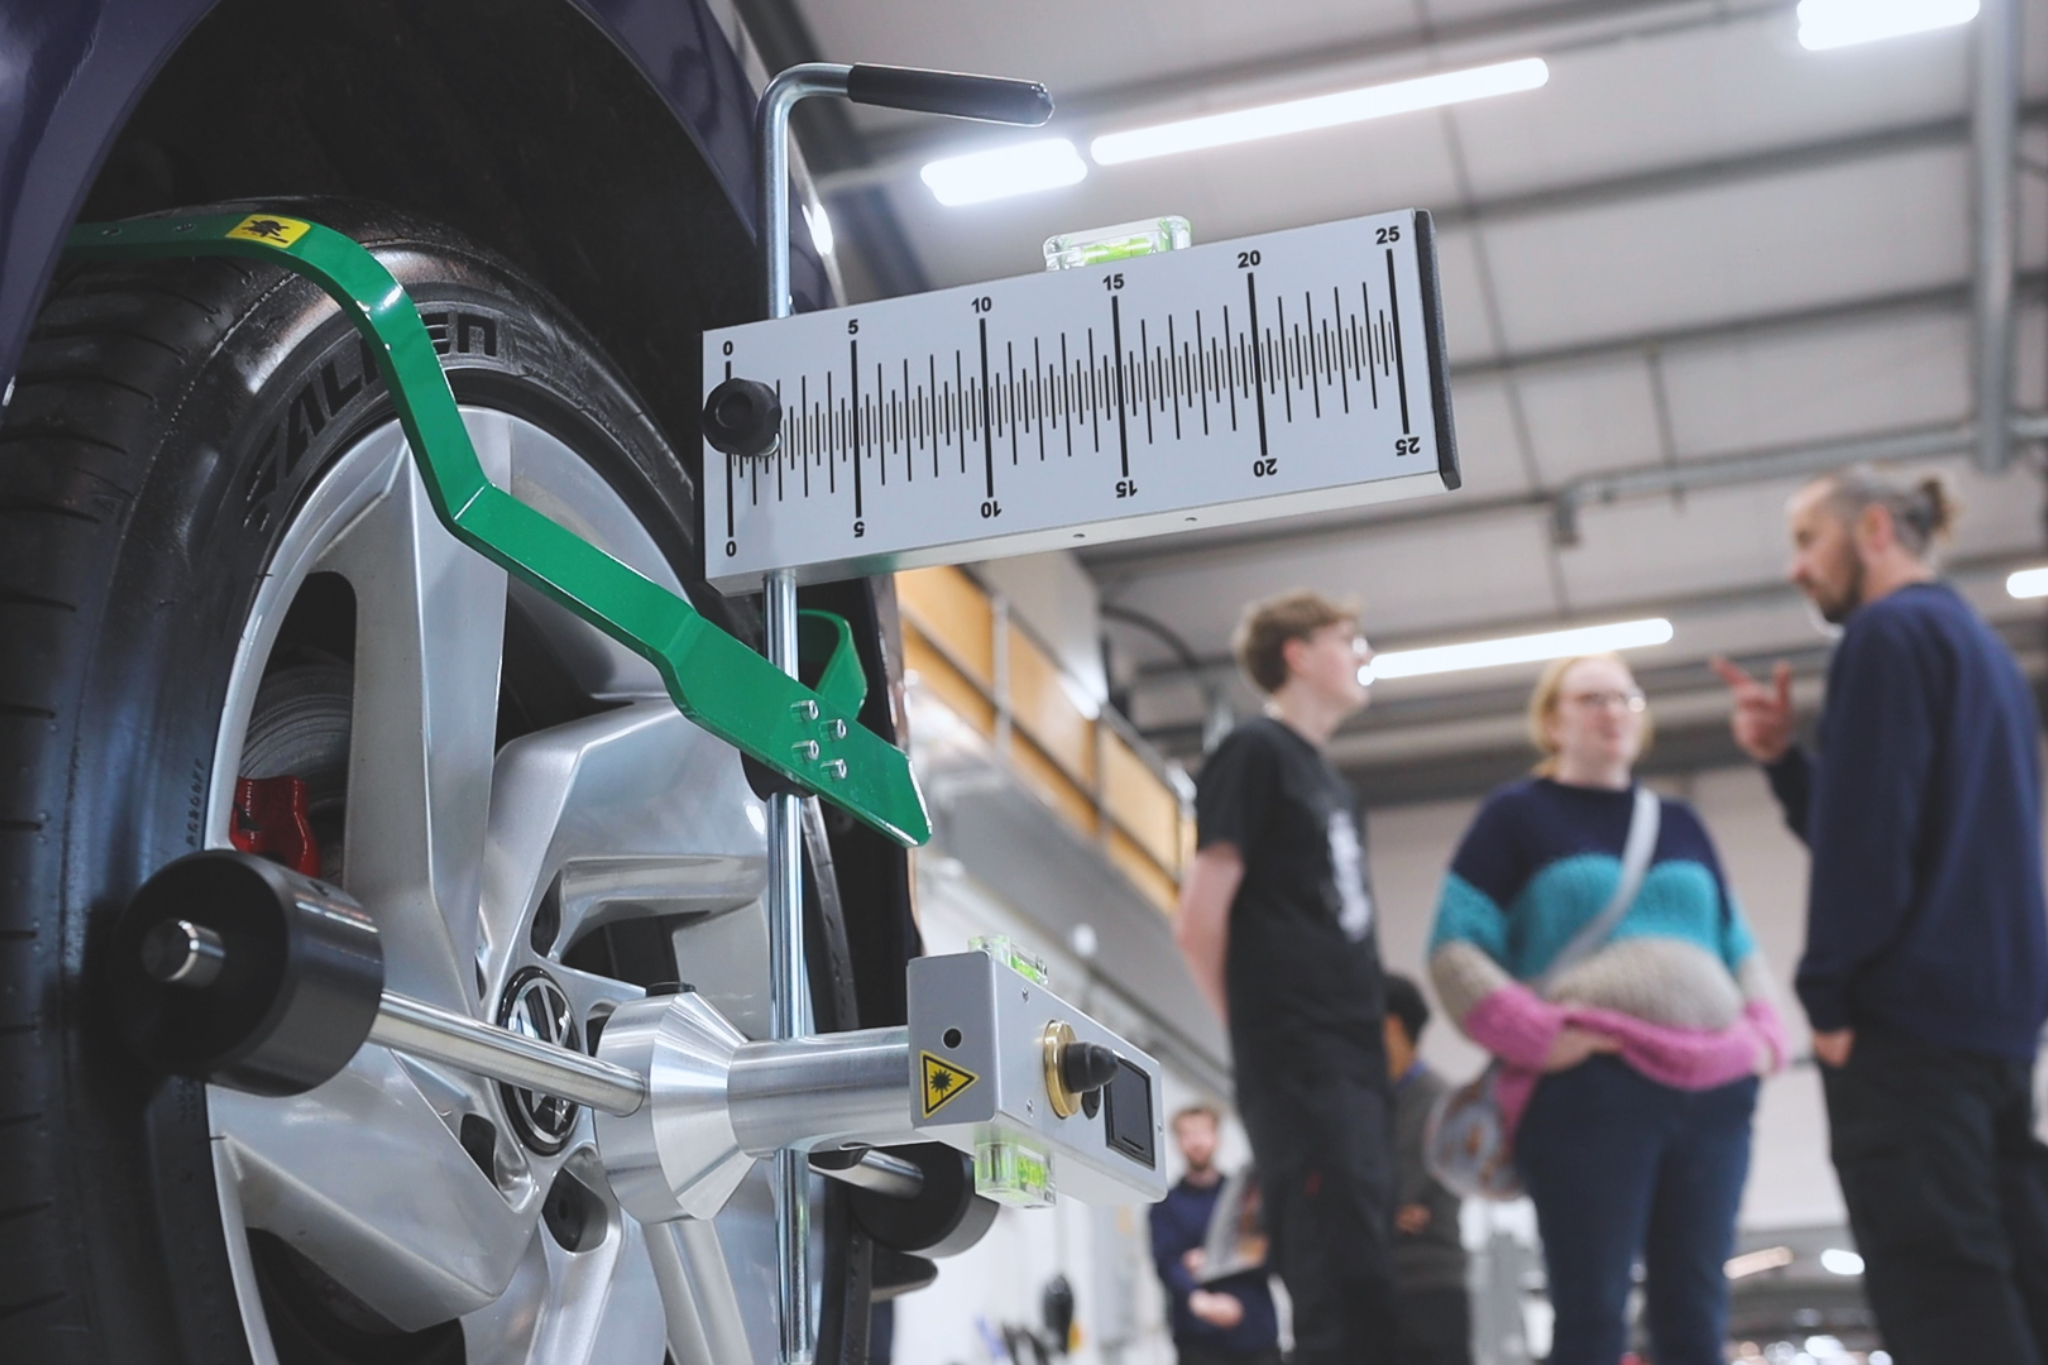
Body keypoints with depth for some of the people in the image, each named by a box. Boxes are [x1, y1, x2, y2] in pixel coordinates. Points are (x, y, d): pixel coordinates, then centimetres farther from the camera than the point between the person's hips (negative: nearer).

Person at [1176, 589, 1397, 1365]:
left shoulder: (1328, 780, 24)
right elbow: (1199, 922, -8)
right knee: (1344, 1299, -17)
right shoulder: (1255, 753, -2)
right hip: (1300, 1070, -9)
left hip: (1354, 1067, 9)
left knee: (1360, 1300, 6)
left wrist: (1367, 1034, 15)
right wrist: (1266, 1031, 2)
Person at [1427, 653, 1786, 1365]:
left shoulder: (1680, 824, 24)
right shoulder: (1517, 814, 9)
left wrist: (1763, 1031, 10)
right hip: (1589, 1088, -5)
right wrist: (1539, 1037, -11)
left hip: (1711, 1089, 5)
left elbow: (1737, 944, 28)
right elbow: (1454, 948, 1)